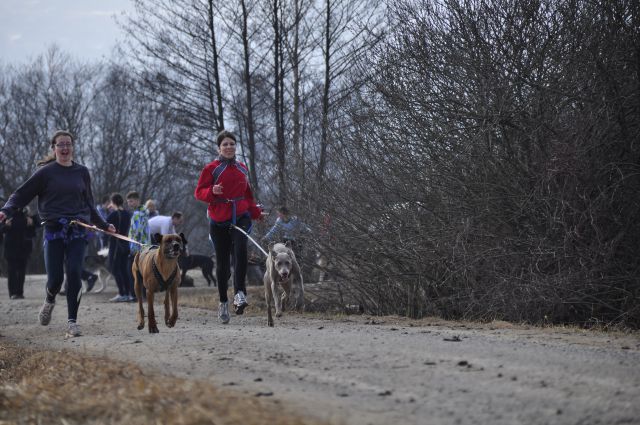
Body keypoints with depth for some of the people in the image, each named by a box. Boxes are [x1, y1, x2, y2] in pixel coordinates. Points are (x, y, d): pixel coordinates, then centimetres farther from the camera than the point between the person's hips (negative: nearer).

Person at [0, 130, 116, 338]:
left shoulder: (82, 172, 11)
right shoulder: (46, 172, 2)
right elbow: (22, 194, 0)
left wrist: (104, 225, 27)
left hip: (77, 231, 2)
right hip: (53, 230, -2)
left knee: (74, 274, -10)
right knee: (55, 278, -4)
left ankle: (72, 321, -3)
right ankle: (49, 301, 31)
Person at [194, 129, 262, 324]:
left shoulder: (242, 168, 13)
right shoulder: (211, 168, -1)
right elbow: (199, 192, -2)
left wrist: (256, 212, 16)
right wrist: (212, 191, -22)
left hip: (241, 217, 2)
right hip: (219, 220, -2)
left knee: (240, 249, -25)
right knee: (222, 261, 3)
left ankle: (239, 293, -26)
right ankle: (223, 302, 17)